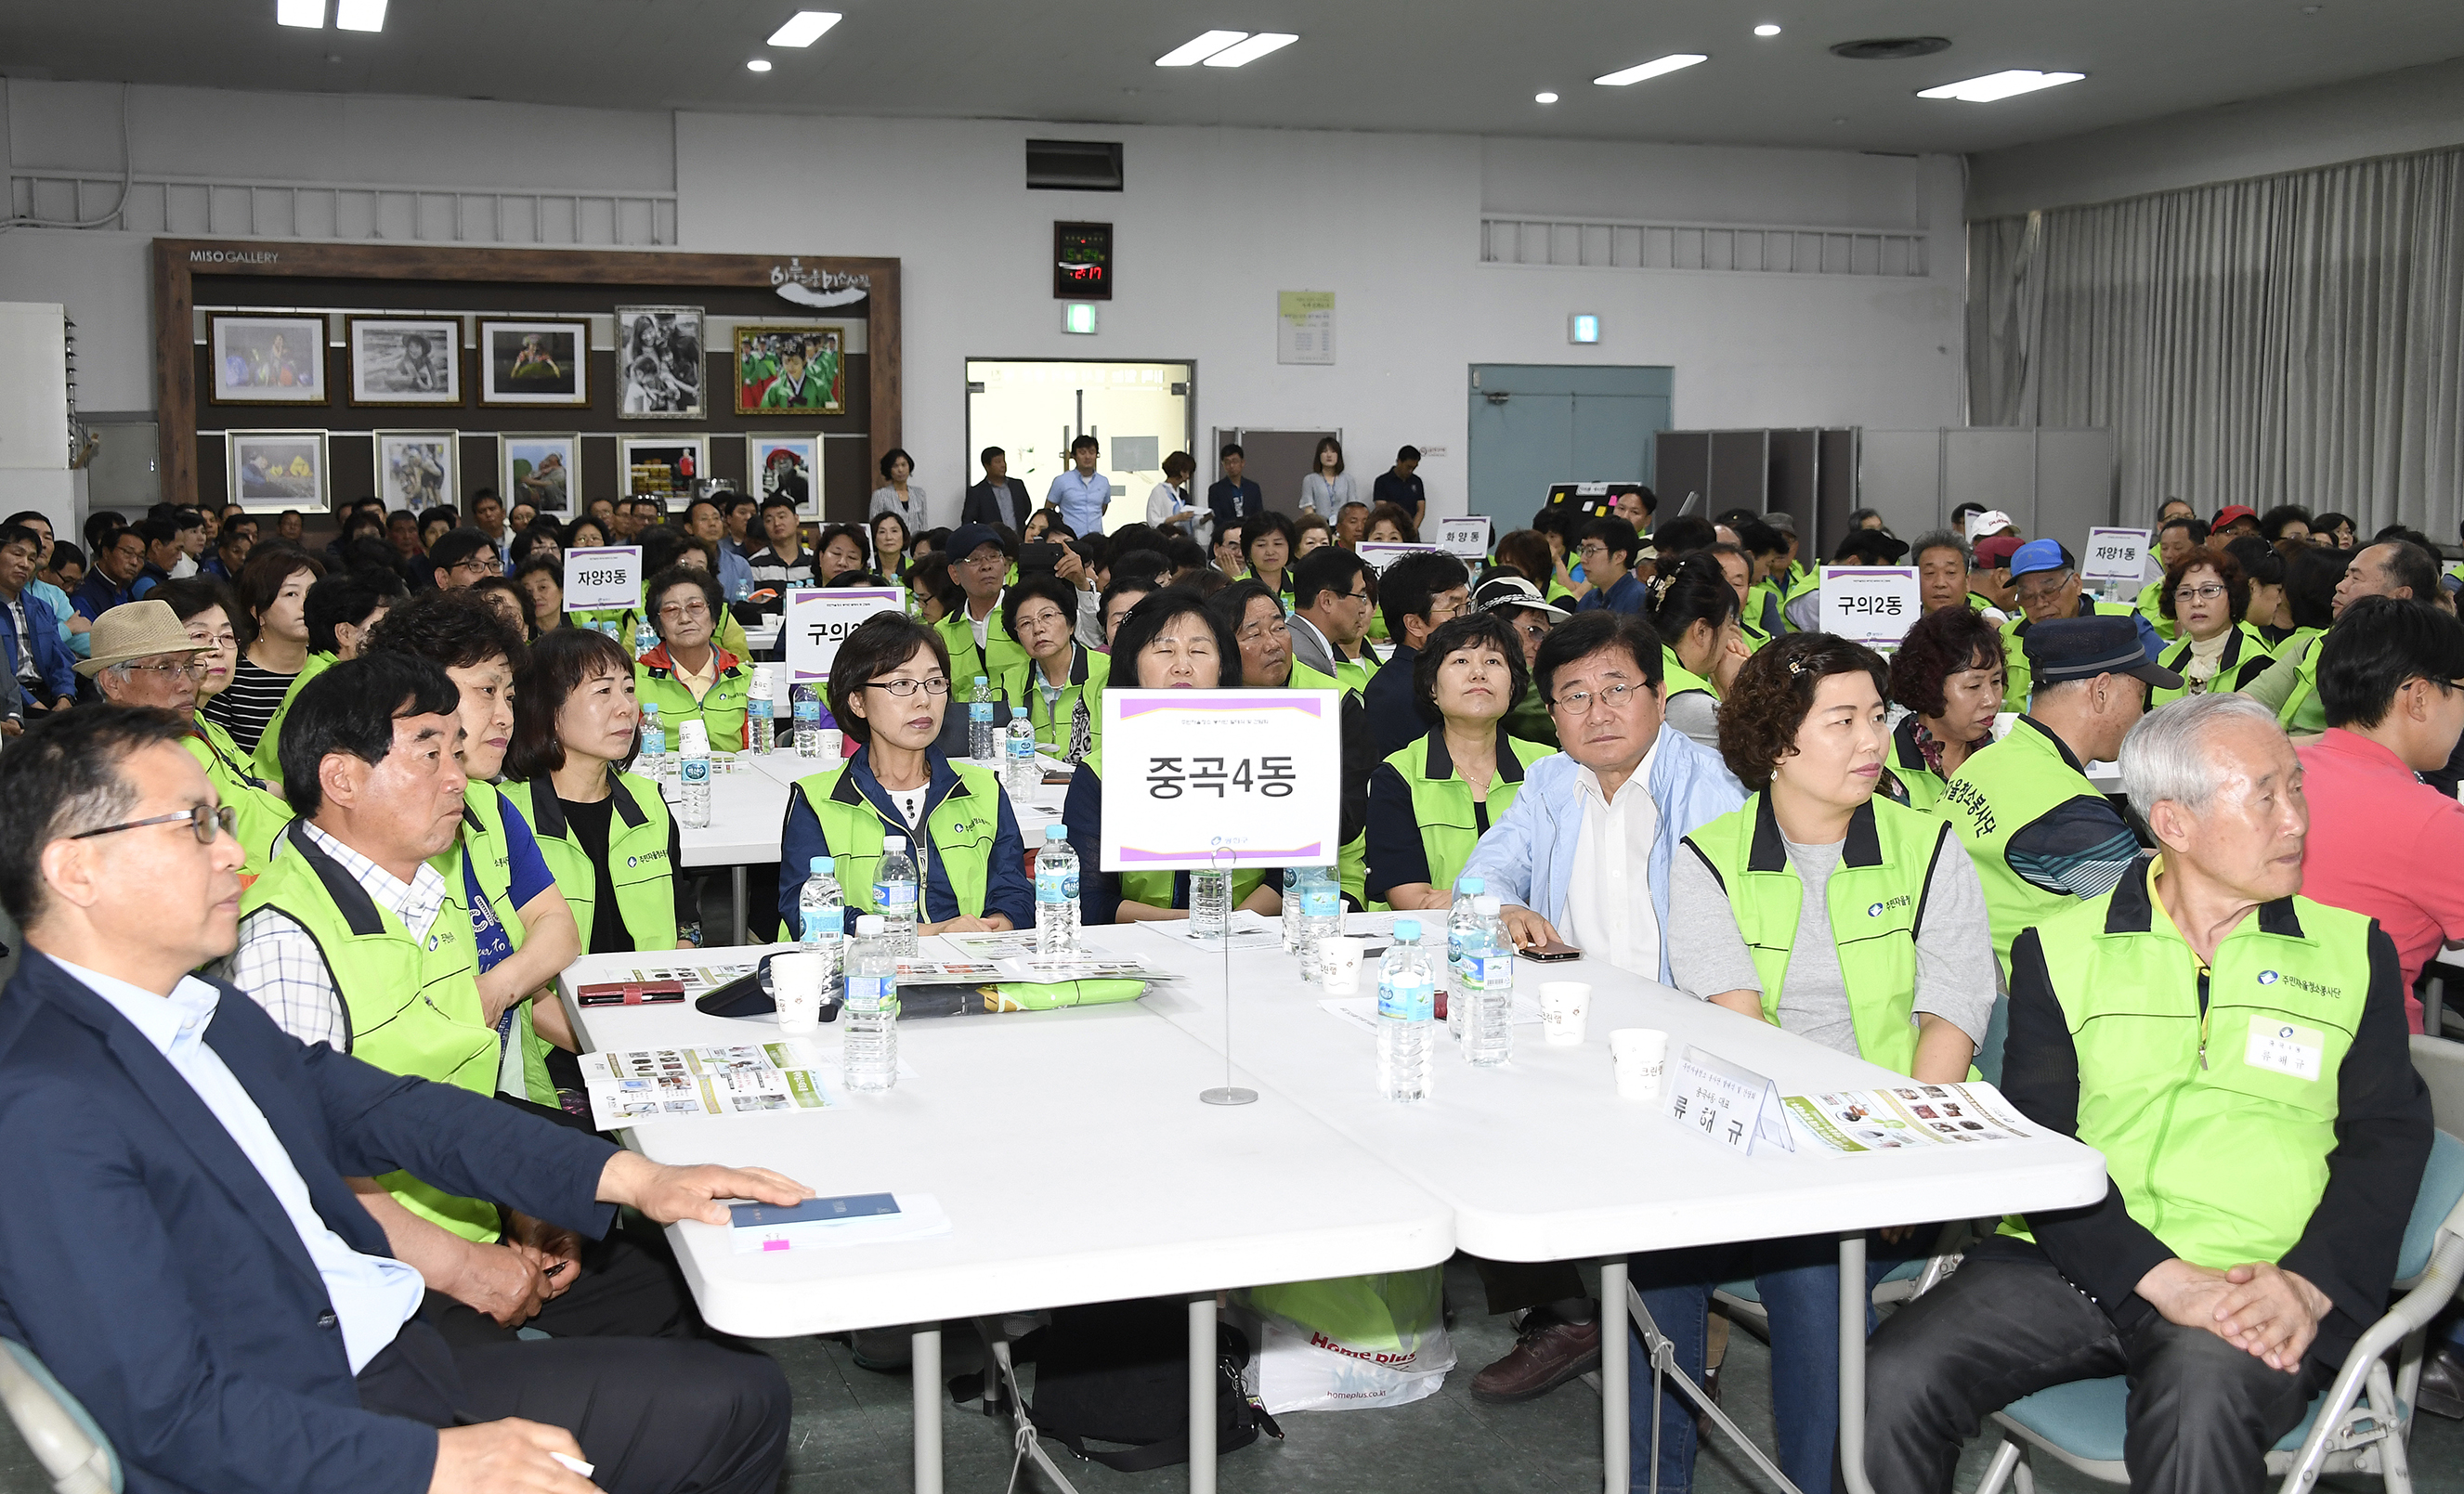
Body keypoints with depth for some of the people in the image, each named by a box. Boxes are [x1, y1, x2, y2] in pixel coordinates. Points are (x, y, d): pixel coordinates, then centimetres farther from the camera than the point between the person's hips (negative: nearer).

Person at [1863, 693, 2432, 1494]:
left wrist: (2309, 1283, -12)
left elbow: (2387, 1136, 7)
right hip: (2075, 1265, 2)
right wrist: (2160, 1277, -15)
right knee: (1893, 1384, -22)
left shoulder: (2352, 950, 14)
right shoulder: (2061, 948, 10)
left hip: (2257, 1291, -1)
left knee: (2198, 1408, -36)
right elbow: (2034, 1140, 1)